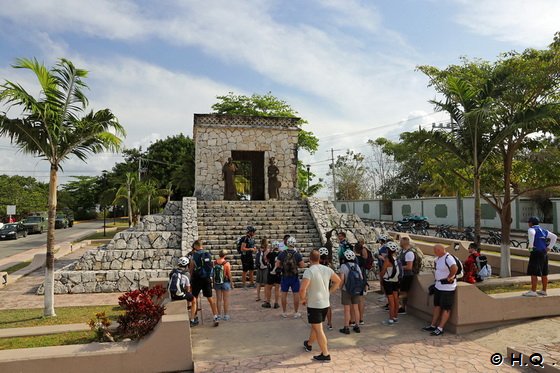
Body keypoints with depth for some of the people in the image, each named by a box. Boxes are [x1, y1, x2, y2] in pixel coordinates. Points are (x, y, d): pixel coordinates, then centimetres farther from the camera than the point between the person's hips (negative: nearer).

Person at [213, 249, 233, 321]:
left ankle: (219, 315, 19)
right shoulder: (226, 263, -16)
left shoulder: (214, 262, -5)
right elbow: (229, 274, -12)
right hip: (225, 282, -4)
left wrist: (214, 282, 13)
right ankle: (226, 315, 11)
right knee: (226, 299, 7)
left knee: (218, 299, 12)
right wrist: (231, 283, 0)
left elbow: (213, 273, 1)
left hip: (216, 282, 4)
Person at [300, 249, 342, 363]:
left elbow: (302, 289, -28)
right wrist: (329, 292, 17)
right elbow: (338, 281, 13)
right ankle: (309, 344, 45)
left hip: (314, 305, -7)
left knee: (318, 330, 3)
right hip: (326, 303, 7)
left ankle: (325, 354, 7)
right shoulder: (327, 269, 0)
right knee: (315, 326, 24)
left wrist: (303, 299, -9)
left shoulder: (309, 271, -20)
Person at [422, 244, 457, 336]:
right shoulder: (438, 258, 8)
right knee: (437, 306, 15)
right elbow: (435, 263, 31)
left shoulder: (448, 258, -22)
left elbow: (455, 268, -38)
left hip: (447, 287, -10)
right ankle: (433, 325, 24)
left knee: (446, 309, 0)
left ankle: (440, 329, 4)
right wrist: (436, 273, 21)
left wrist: (449, 277, -24)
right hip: (438, 286, 10)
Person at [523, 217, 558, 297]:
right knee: (544, 274, 14)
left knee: (533, 273, -7)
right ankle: (544, 291, 22)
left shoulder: (532, 229, -7)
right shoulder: (543, 230, 18)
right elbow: (554, 237, 20)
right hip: (544, 253, 9)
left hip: (536, 253, -9)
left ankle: (533, 292, -8)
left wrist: (530, 246, -24)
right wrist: (549, 248, 13)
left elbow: (531, 233, -32)